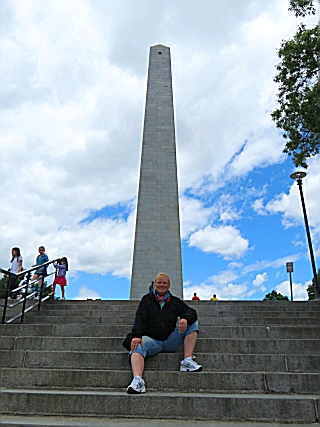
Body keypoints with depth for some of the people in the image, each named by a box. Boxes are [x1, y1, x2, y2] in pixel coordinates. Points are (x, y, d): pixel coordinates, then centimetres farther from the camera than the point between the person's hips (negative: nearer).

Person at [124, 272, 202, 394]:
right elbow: (140, 318, -3)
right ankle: (137, 381, -50)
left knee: (193, 323, -12)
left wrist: (185, 318, -22)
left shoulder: (175, 301, 16)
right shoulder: (147, 299, 12)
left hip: (170, 341, 2)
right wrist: (137, 335, -22)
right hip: (151, 340, -2)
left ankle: (187, 361, -21)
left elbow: (191, 312, 4)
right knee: (137, 347, -33)